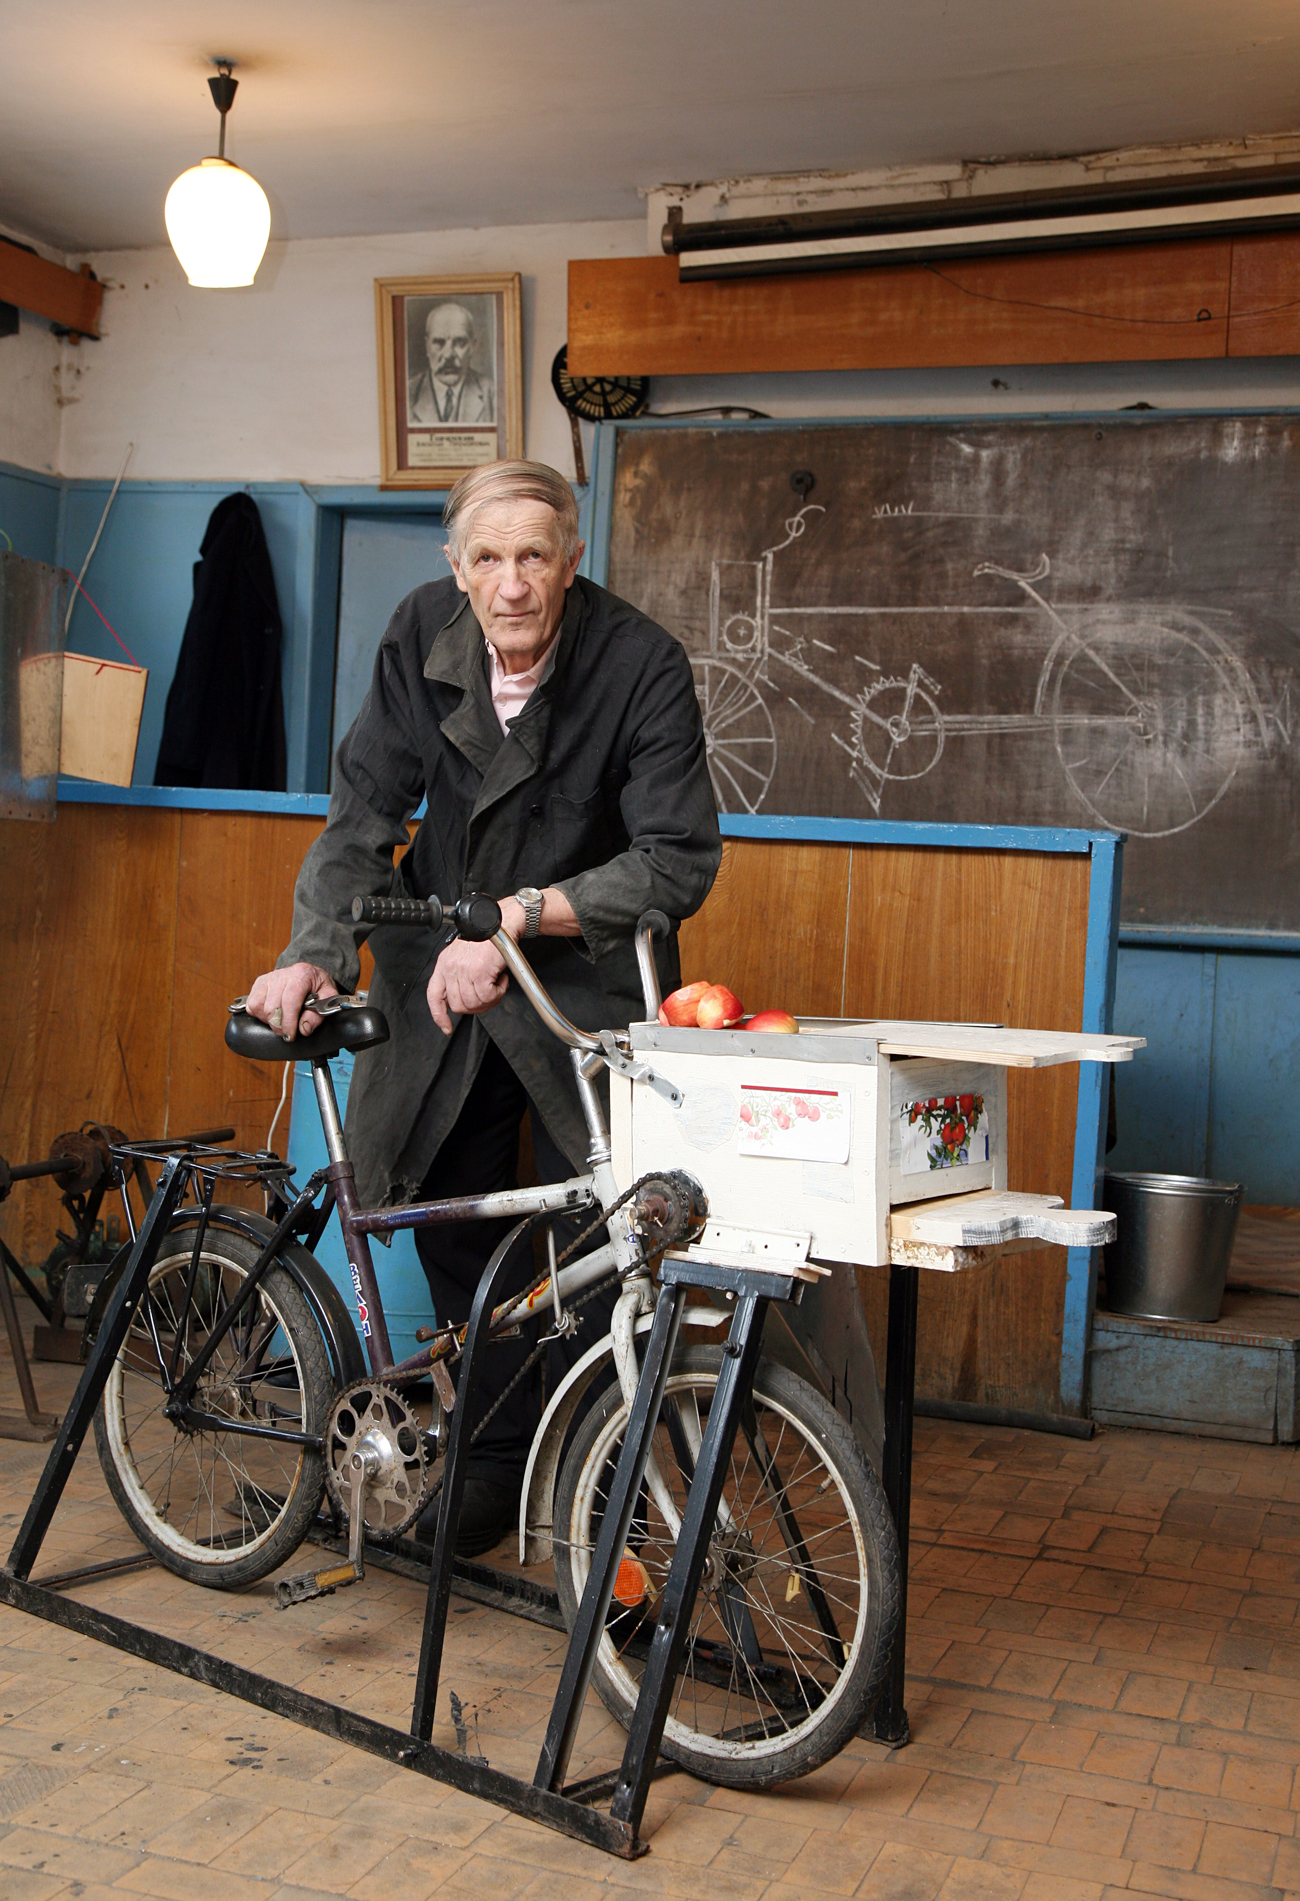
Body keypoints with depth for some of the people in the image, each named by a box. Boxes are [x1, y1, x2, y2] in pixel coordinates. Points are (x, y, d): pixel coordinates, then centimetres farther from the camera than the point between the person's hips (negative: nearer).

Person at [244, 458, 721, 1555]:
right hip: (445, 971, 4)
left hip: (585, 982, -4)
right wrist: (317, 951, -20)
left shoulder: (642, 664, -20)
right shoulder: (424, 633, -8)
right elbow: (365, 812, -6)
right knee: (457, 1230, 11)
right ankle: (496, 1462, 28)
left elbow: (679, 864, -24)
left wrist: (522, 915, -31)